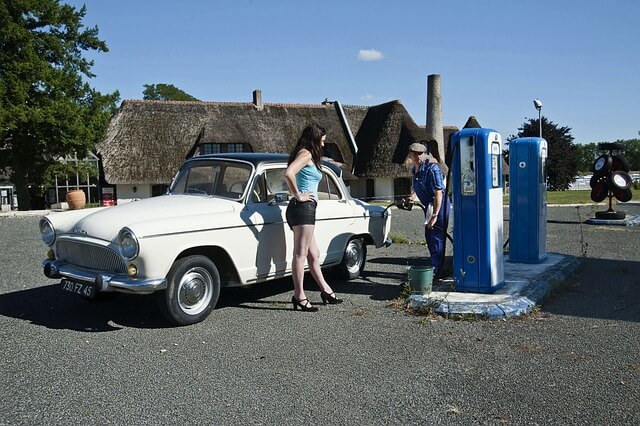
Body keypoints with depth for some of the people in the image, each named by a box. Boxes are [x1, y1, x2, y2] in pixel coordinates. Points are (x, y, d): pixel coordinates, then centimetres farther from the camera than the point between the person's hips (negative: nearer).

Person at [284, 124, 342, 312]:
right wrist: (298, 195, -16)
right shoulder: (306, 154, -8)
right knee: (300, 253, -7)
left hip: (305, 210, 10)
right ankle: (299, 296, -4)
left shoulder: (307, 155, 22)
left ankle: (326, 291, 23)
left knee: (313, 254, 14)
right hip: (304, 207, -10)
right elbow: (288, 173, -24)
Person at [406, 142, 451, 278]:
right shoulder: (415, 169, 4)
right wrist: (413, 196, 9)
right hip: (429, 205, 10)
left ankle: (436, 272, 2)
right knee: (429, 236, 16)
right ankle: (435, 267, 30)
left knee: (437, 237, -5)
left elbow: (438, 193, -27)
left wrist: (435, 215, -28)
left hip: (439, 206, -10)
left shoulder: (432, 169, -24)